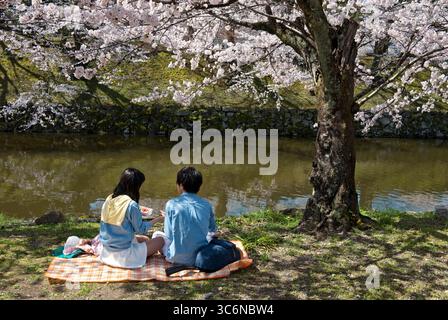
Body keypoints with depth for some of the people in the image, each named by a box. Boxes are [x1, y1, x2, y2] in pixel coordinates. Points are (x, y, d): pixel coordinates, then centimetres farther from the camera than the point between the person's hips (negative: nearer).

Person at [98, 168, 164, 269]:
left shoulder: (109, 199, -2)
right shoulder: (131, 205, -23)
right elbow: (140, 230, -12)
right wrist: (157, 220, 0)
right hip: (123, 254, -8)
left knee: (145, 239, 28)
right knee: (160, 241, 4)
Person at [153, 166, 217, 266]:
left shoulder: (171, 204, -11)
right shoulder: (207, 205, -2)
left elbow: (169, 235, -5)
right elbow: (213, 230, 13)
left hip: (178, 258, -2)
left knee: (157, 235, 23)